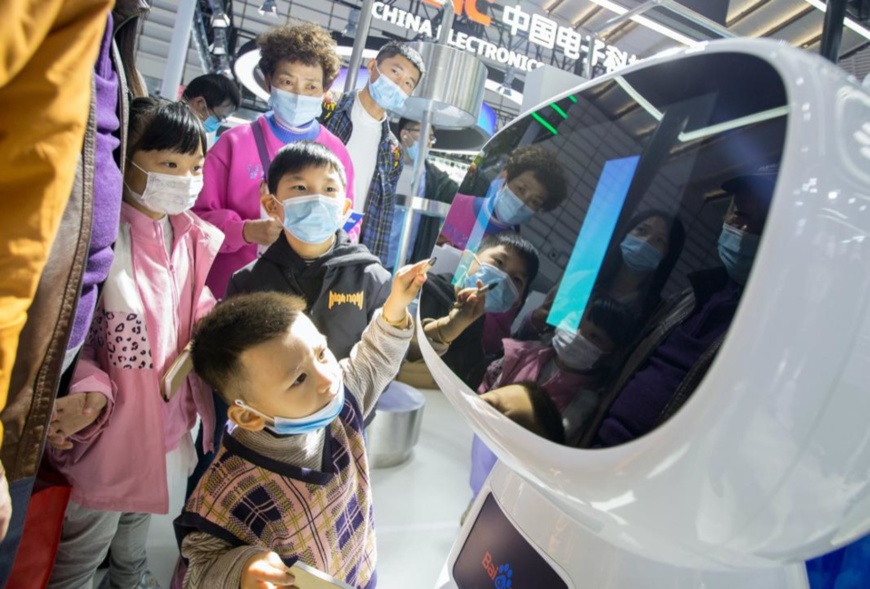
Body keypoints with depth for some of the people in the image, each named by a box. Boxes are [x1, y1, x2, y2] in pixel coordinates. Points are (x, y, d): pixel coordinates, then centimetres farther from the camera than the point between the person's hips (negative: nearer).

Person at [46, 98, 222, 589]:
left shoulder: (195, 239, -3)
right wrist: (90, 390, -31)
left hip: (166, 418, 6)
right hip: (110, 424, -6)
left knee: (139, 511, 31)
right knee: (86, 541, 14)